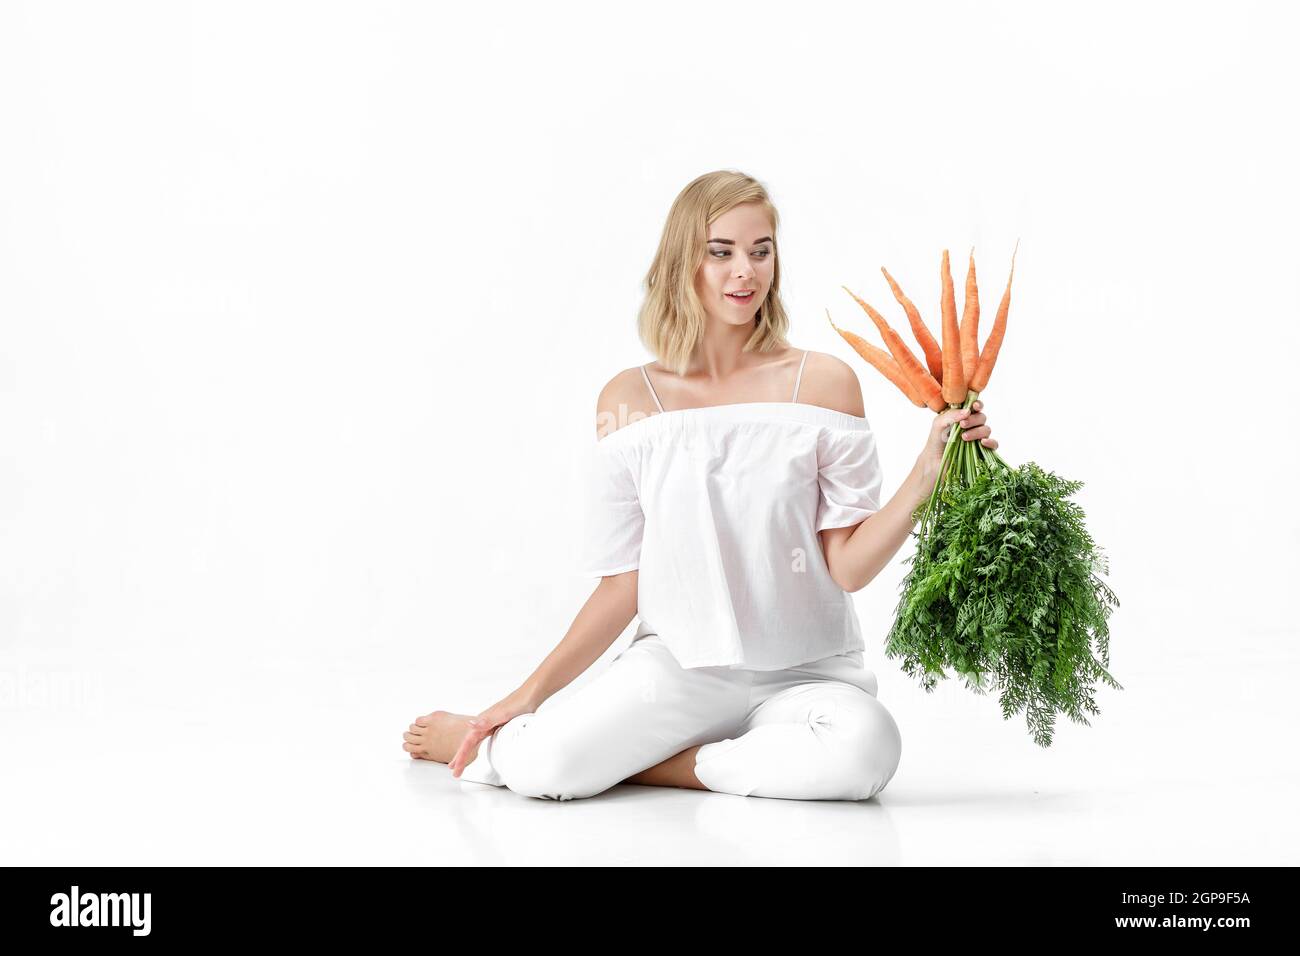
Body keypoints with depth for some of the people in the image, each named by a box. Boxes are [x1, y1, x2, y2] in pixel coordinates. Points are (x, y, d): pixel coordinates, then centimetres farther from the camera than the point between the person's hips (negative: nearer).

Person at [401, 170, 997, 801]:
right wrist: (528, 694, 0)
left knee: (866, 748, -35)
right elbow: (624, 584, 5)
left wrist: (928, 471, -18)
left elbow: (849, 567, -5)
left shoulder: (823, 383, -1)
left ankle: (643, 764, -11)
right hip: (678, 663, 0)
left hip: (802, 671, 0)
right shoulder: (630, 400, 3)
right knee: (543, 765, -27)